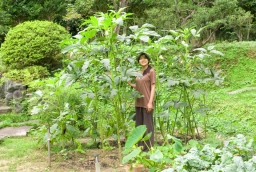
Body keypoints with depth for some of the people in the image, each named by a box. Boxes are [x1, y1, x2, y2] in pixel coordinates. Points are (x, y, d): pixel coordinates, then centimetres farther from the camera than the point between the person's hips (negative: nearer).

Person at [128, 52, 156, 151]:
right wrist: (130, 84, 3)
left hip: (147, 102, -7)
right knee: (139, 125, 10)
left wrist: (150, 102, -18)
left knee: (148, 124, -4)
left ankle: (149, 147, 2)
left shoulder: (151, 71, -6)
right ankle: (141, 146, 18)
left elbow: (153, 88, -11)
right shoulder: (139, 73, 14)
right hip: (139, 102, 7)